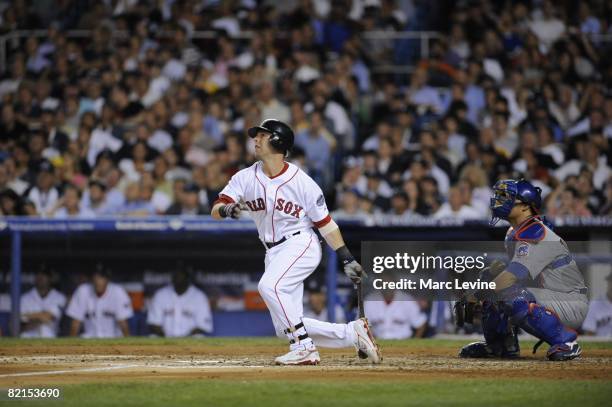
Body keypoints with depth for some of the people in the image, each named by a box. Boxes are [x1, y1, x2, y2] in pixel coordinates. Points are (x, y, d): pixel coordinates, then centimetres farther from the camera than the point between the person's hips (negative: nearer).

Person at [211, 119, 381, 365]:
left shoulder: (302, 182, -9)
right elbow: (216, 210, -9)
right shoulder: (245, 178, 1)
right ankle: (352, 333, 14)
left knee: (269, 285, -33)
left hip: (301, 245, -6)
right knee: (285, 329, 1)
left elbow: (324, 223, -3)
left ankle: (304, 349, -27)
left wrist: (347, 259, -6)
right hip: (274, 253, 6)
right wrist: (227, 210, -33)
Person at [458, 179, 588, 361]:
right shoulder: (514, 233, 11)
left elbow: (511, 277, -29)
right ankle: (501, 345, 14)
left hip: (573, 305, -10)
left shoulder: (536, 234, -21)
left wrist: (476, 295, -22)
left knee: (513, 298, -34)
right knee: (489, 276, 7)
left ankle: (566, 341, -20)